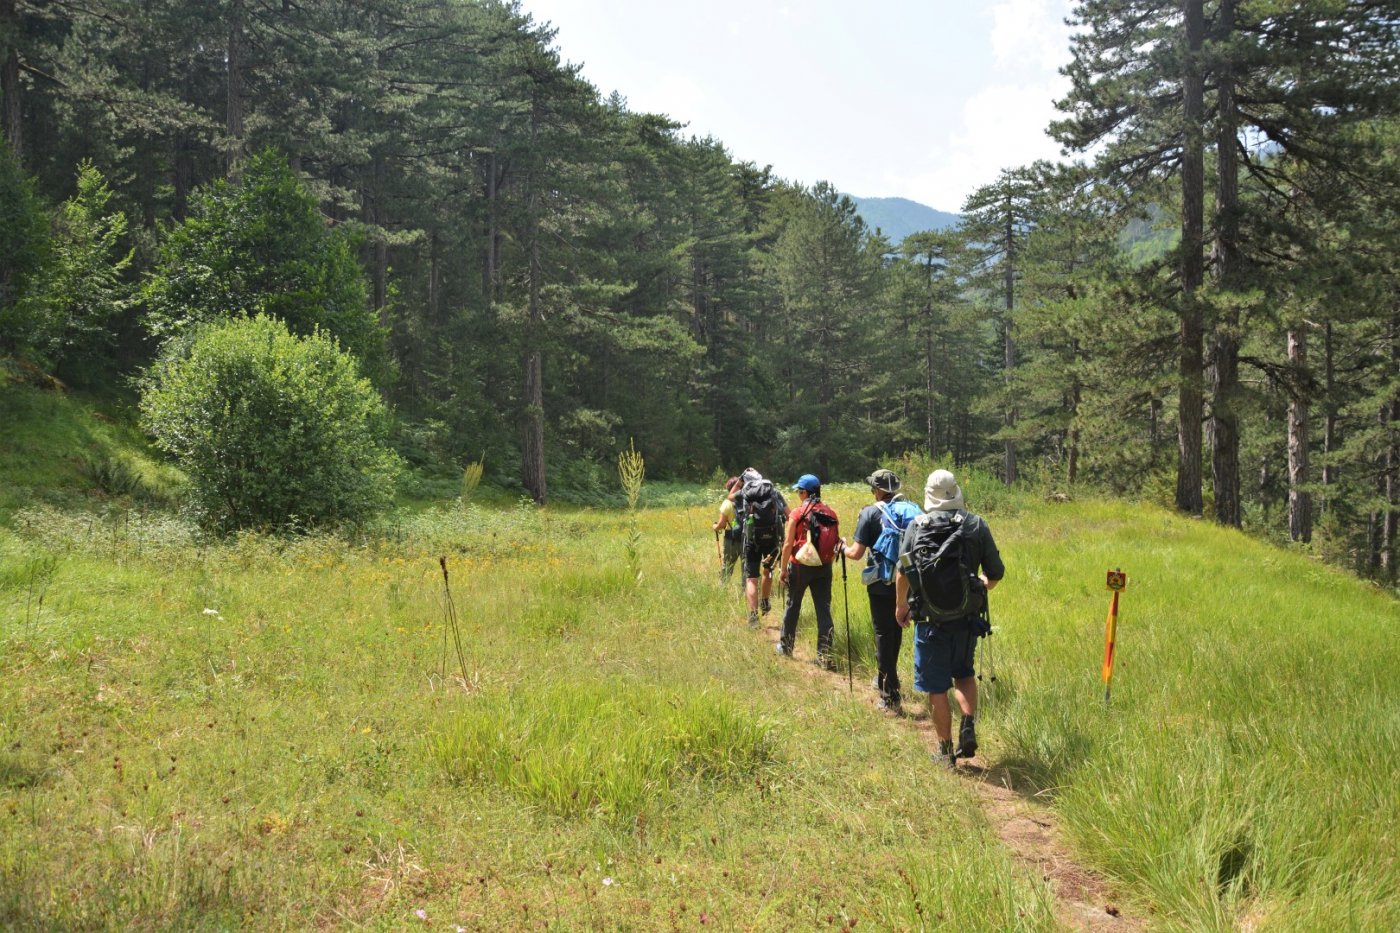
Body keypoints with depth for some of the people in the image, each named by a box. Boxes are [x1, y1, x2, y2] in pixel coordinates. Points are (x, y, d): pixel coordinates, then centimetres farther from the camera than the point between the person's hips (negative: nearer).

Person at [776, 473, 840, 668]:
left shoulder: (798, 513, -11)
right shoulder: (830, 513, 1)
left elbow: (788, 544, -12)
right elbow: (837, 543, 4)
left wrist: (783, 568, -4)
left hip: (800, 566, -3)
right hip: (824, 568, 3)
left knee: (792, 606, 14)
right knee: (824, 609, 5)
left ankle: (785, 646, 28)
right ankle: (825, 654, 1)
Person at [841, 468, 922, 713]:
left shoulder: (871, 513, -10)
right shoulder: (912, 510, 3)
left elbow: (857, 553, -12)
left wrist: (844, 548, 9)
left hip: (882, 584, -5)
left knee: (884, 634, 2)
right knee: (896, 631, 22)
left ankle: (890, 696, 0)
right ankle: (887, 678, 41)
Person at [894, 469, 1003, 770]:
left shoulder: (917, 525, -5)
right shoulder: (976, 525, -1)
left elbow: (903, 573, -9)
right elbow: (996, 573, 3)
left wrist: (901, 605, 7)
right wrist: (983, 585, 26)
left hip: (931, 618, -2)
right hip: (967, 617, 2)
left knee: (936, 687, 8)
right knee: (964, 673, 24)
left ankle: (946, 751, 14)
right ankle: (968, 727, 6)